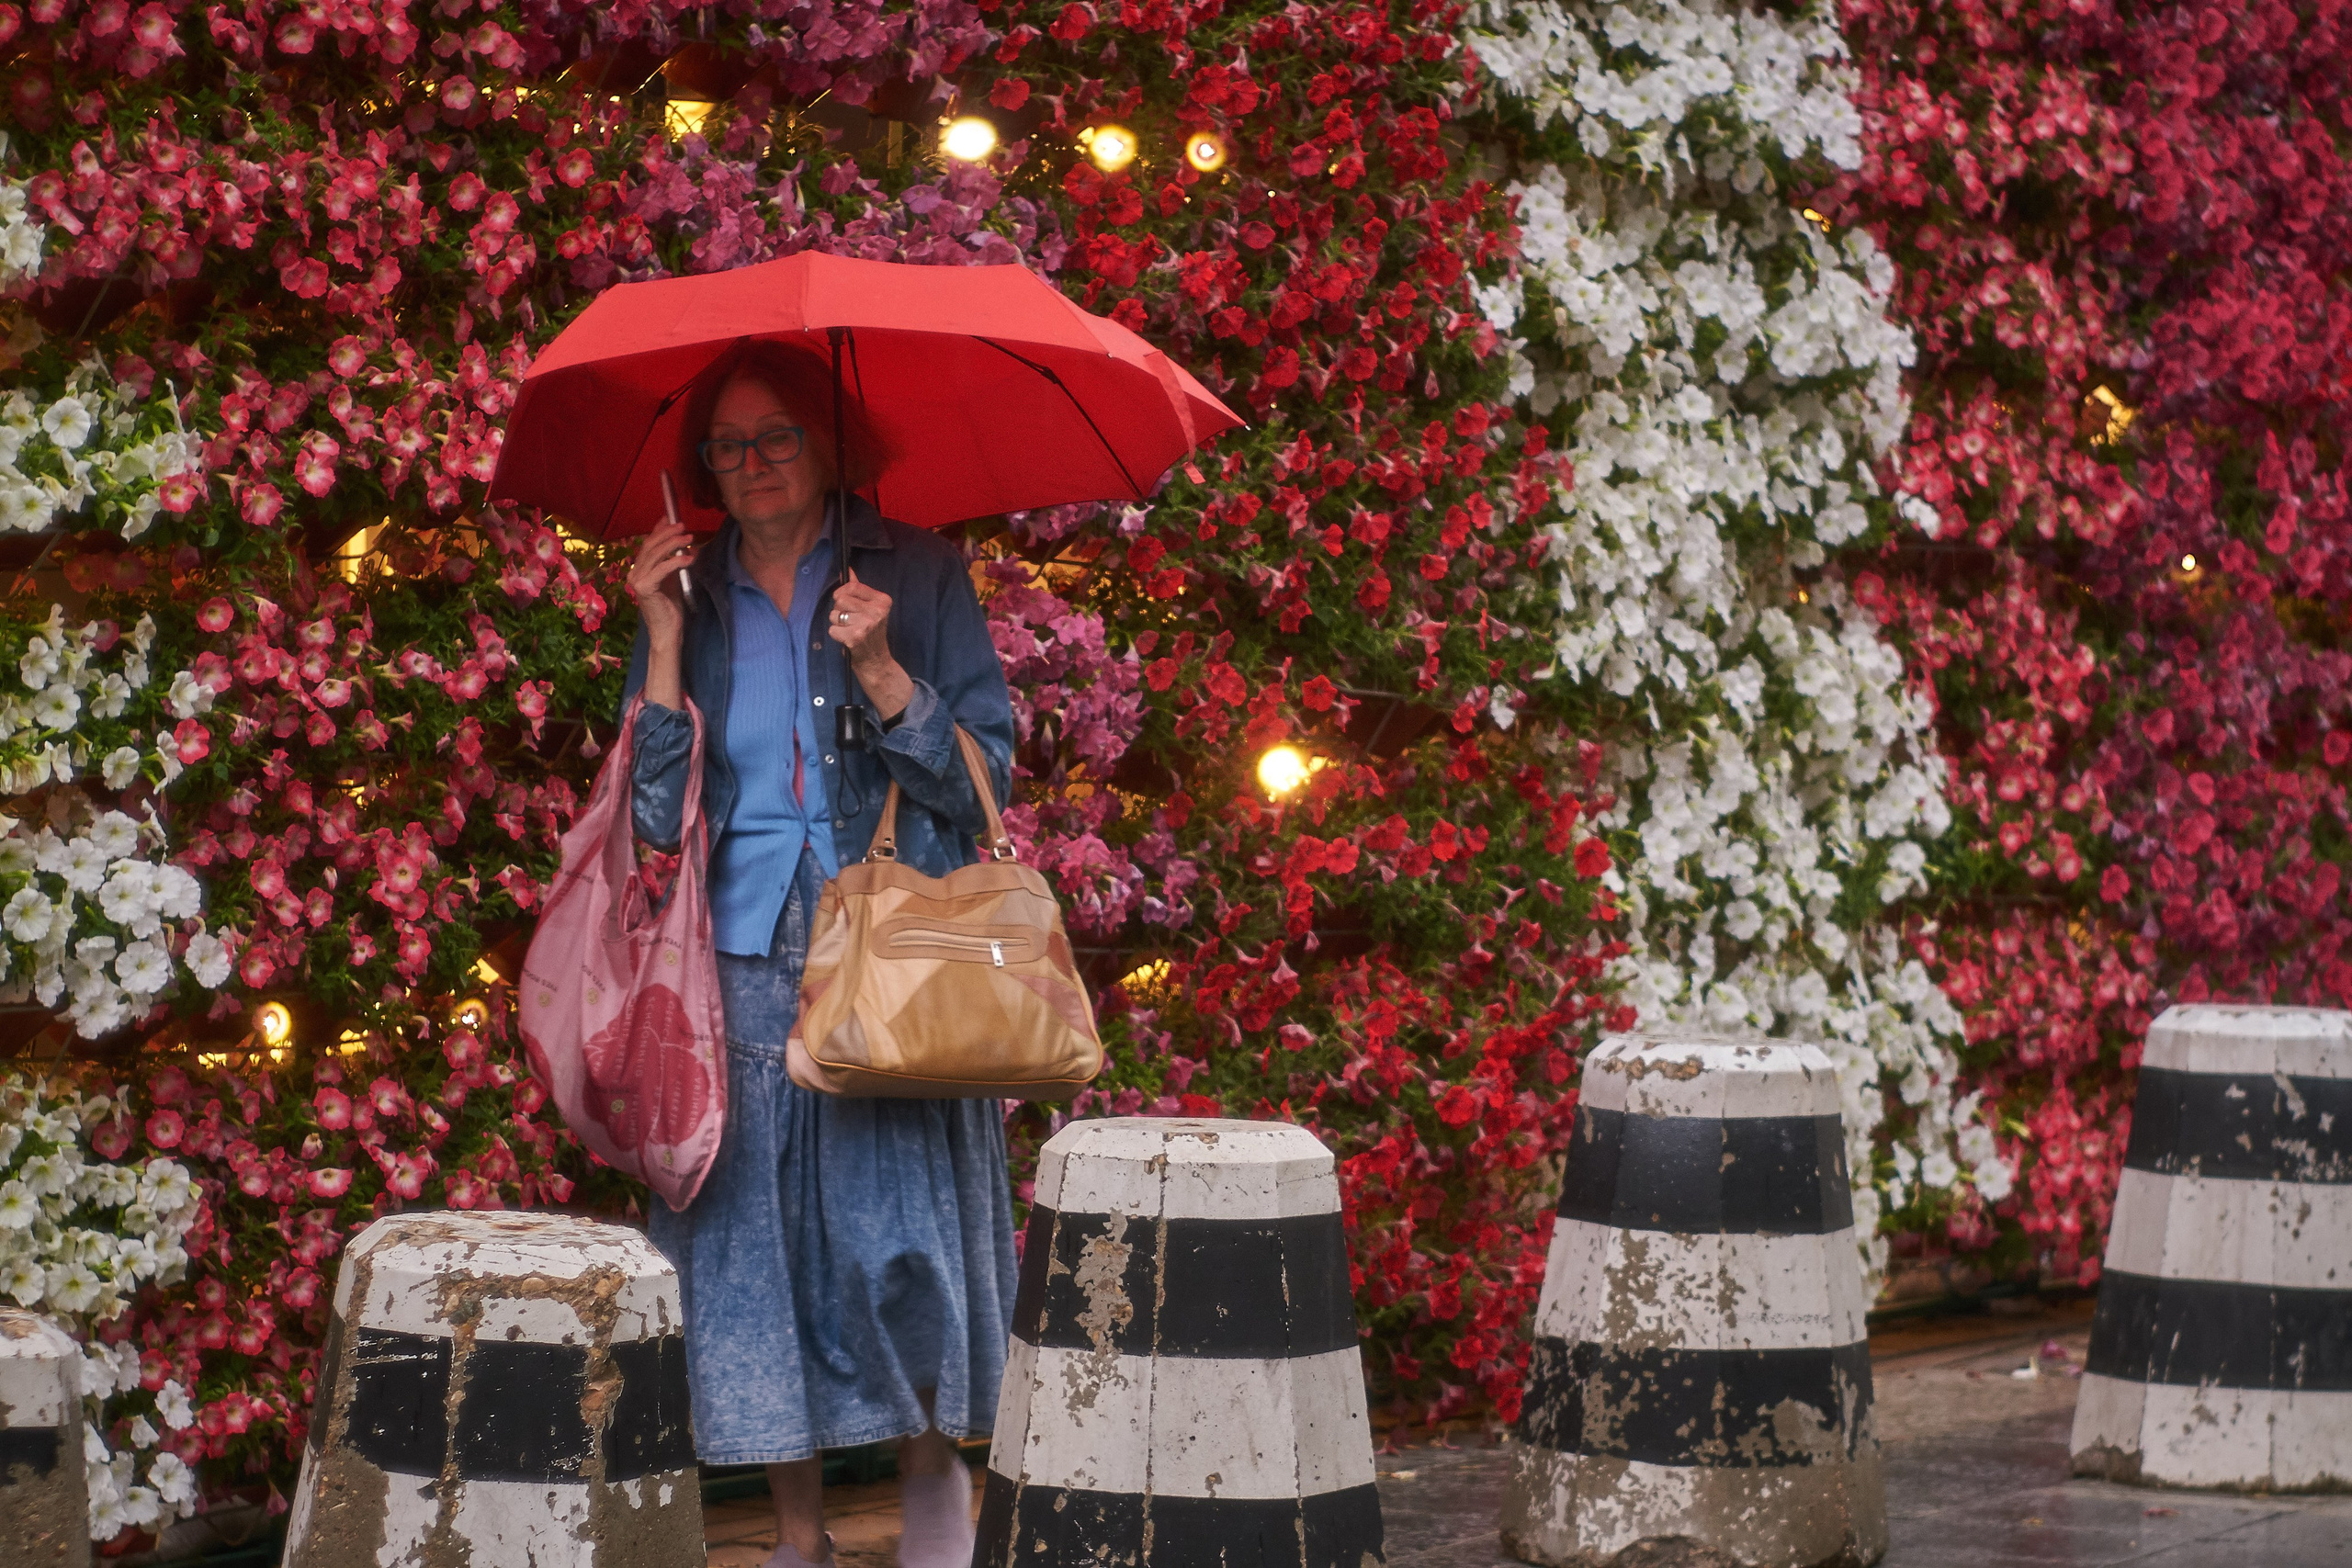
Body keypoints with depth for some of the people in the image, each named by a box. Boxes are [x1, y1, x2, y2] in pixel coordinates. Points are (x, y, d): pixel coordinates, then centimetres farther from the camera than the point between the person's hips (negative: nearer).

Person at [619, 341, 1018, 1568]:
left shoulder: (915, 575, 4)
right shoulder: (692, 600, 11)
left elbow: (985, 775, 0)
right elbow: (656, 816, 3)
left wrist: (881, 670, -14)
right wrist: (663, 643, -4)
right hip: (743, 969, 3)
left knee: (898, 1234, -11)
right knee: (754, 1241, 0)